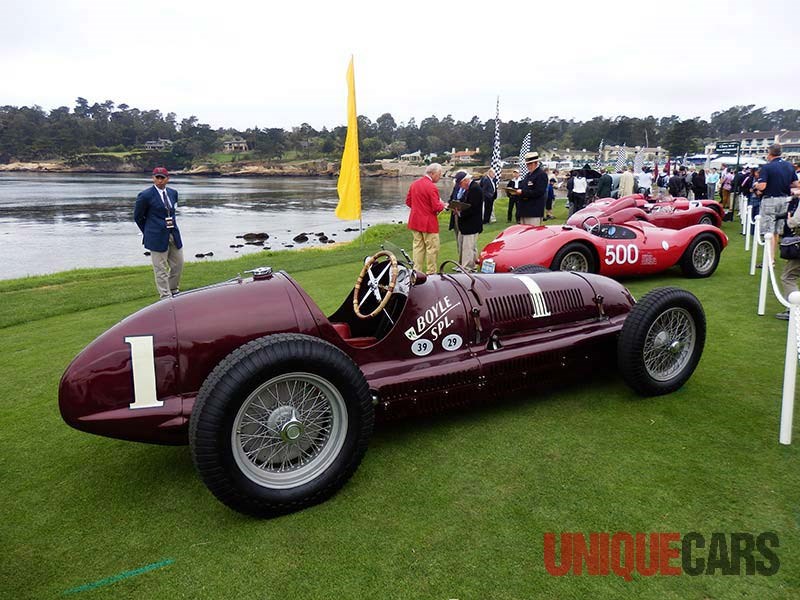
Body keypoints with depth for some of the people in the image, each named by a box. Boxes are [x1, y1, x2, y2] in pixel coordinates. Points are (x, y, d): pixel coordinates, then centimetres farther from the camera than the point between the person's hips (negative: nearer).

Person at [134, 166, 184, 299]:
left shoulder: (173, 193, 8)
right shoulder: (145, 195, -10)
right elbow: (138, 217, 1)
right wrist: (149, 233, 7)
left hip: (174, 234, 6)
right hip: (157, 237, -6)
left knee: (178, 264, 13)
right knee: (160, 268, 1)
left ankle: (173, 290, 32)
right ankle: (165, 296, 10)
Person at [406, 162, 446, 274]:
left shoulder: (414, 184, 6)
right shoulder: (432, 187, -18)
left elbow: (408, 202, 12)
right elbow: (436, 208, -20)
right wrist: (442, 204, 1)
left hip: (415, 221, 8)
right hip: (428, 223, -8)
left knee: (418, 247, 12)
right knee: (432, 248, 3)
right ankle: (431, 273, 8)